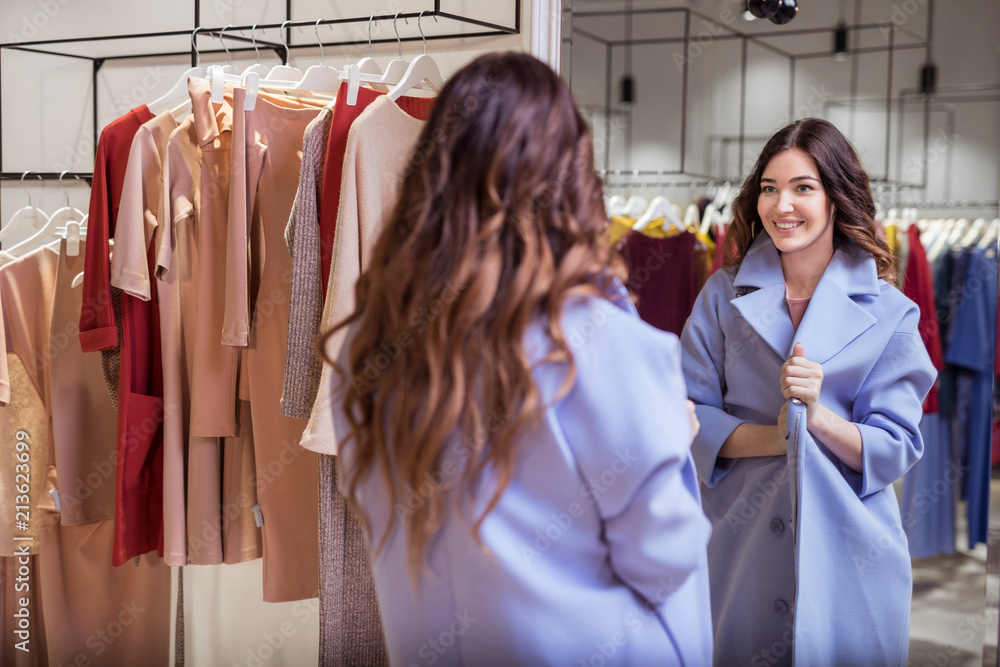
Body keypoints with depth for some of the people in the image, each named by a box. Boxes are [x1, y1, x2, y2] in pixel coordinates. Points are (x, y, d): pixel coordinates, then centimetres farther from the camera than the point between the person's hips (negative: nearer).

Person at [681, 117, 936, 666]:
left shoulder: (888, 312, -2)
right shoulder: (724, 296, 2)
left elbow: (896, 448, -5)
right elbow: (688, 415, -2)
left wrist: (817, 417, -22)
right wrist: (773, 437, -16)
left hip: (848, 553, 0)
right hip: (742, 540, 1)